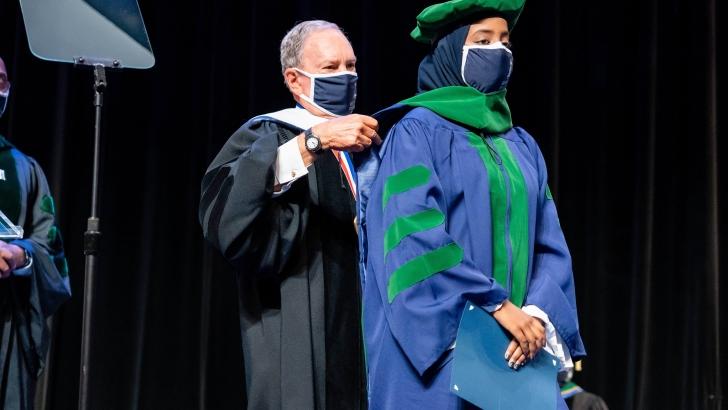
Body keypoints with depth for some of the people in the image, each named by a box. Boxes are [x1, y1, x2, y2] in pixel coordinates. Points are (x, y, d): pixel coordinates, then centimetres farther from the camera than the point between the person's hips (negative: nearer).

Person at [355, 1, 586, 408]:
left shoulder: (521, 146, 16)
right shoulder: (418, 132, -3)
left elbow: (550, 247, 9)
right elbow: (416, 238, -14)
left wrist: (538, 313, -10)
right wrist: (498, 304, -17)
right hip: (439, 350, -6)